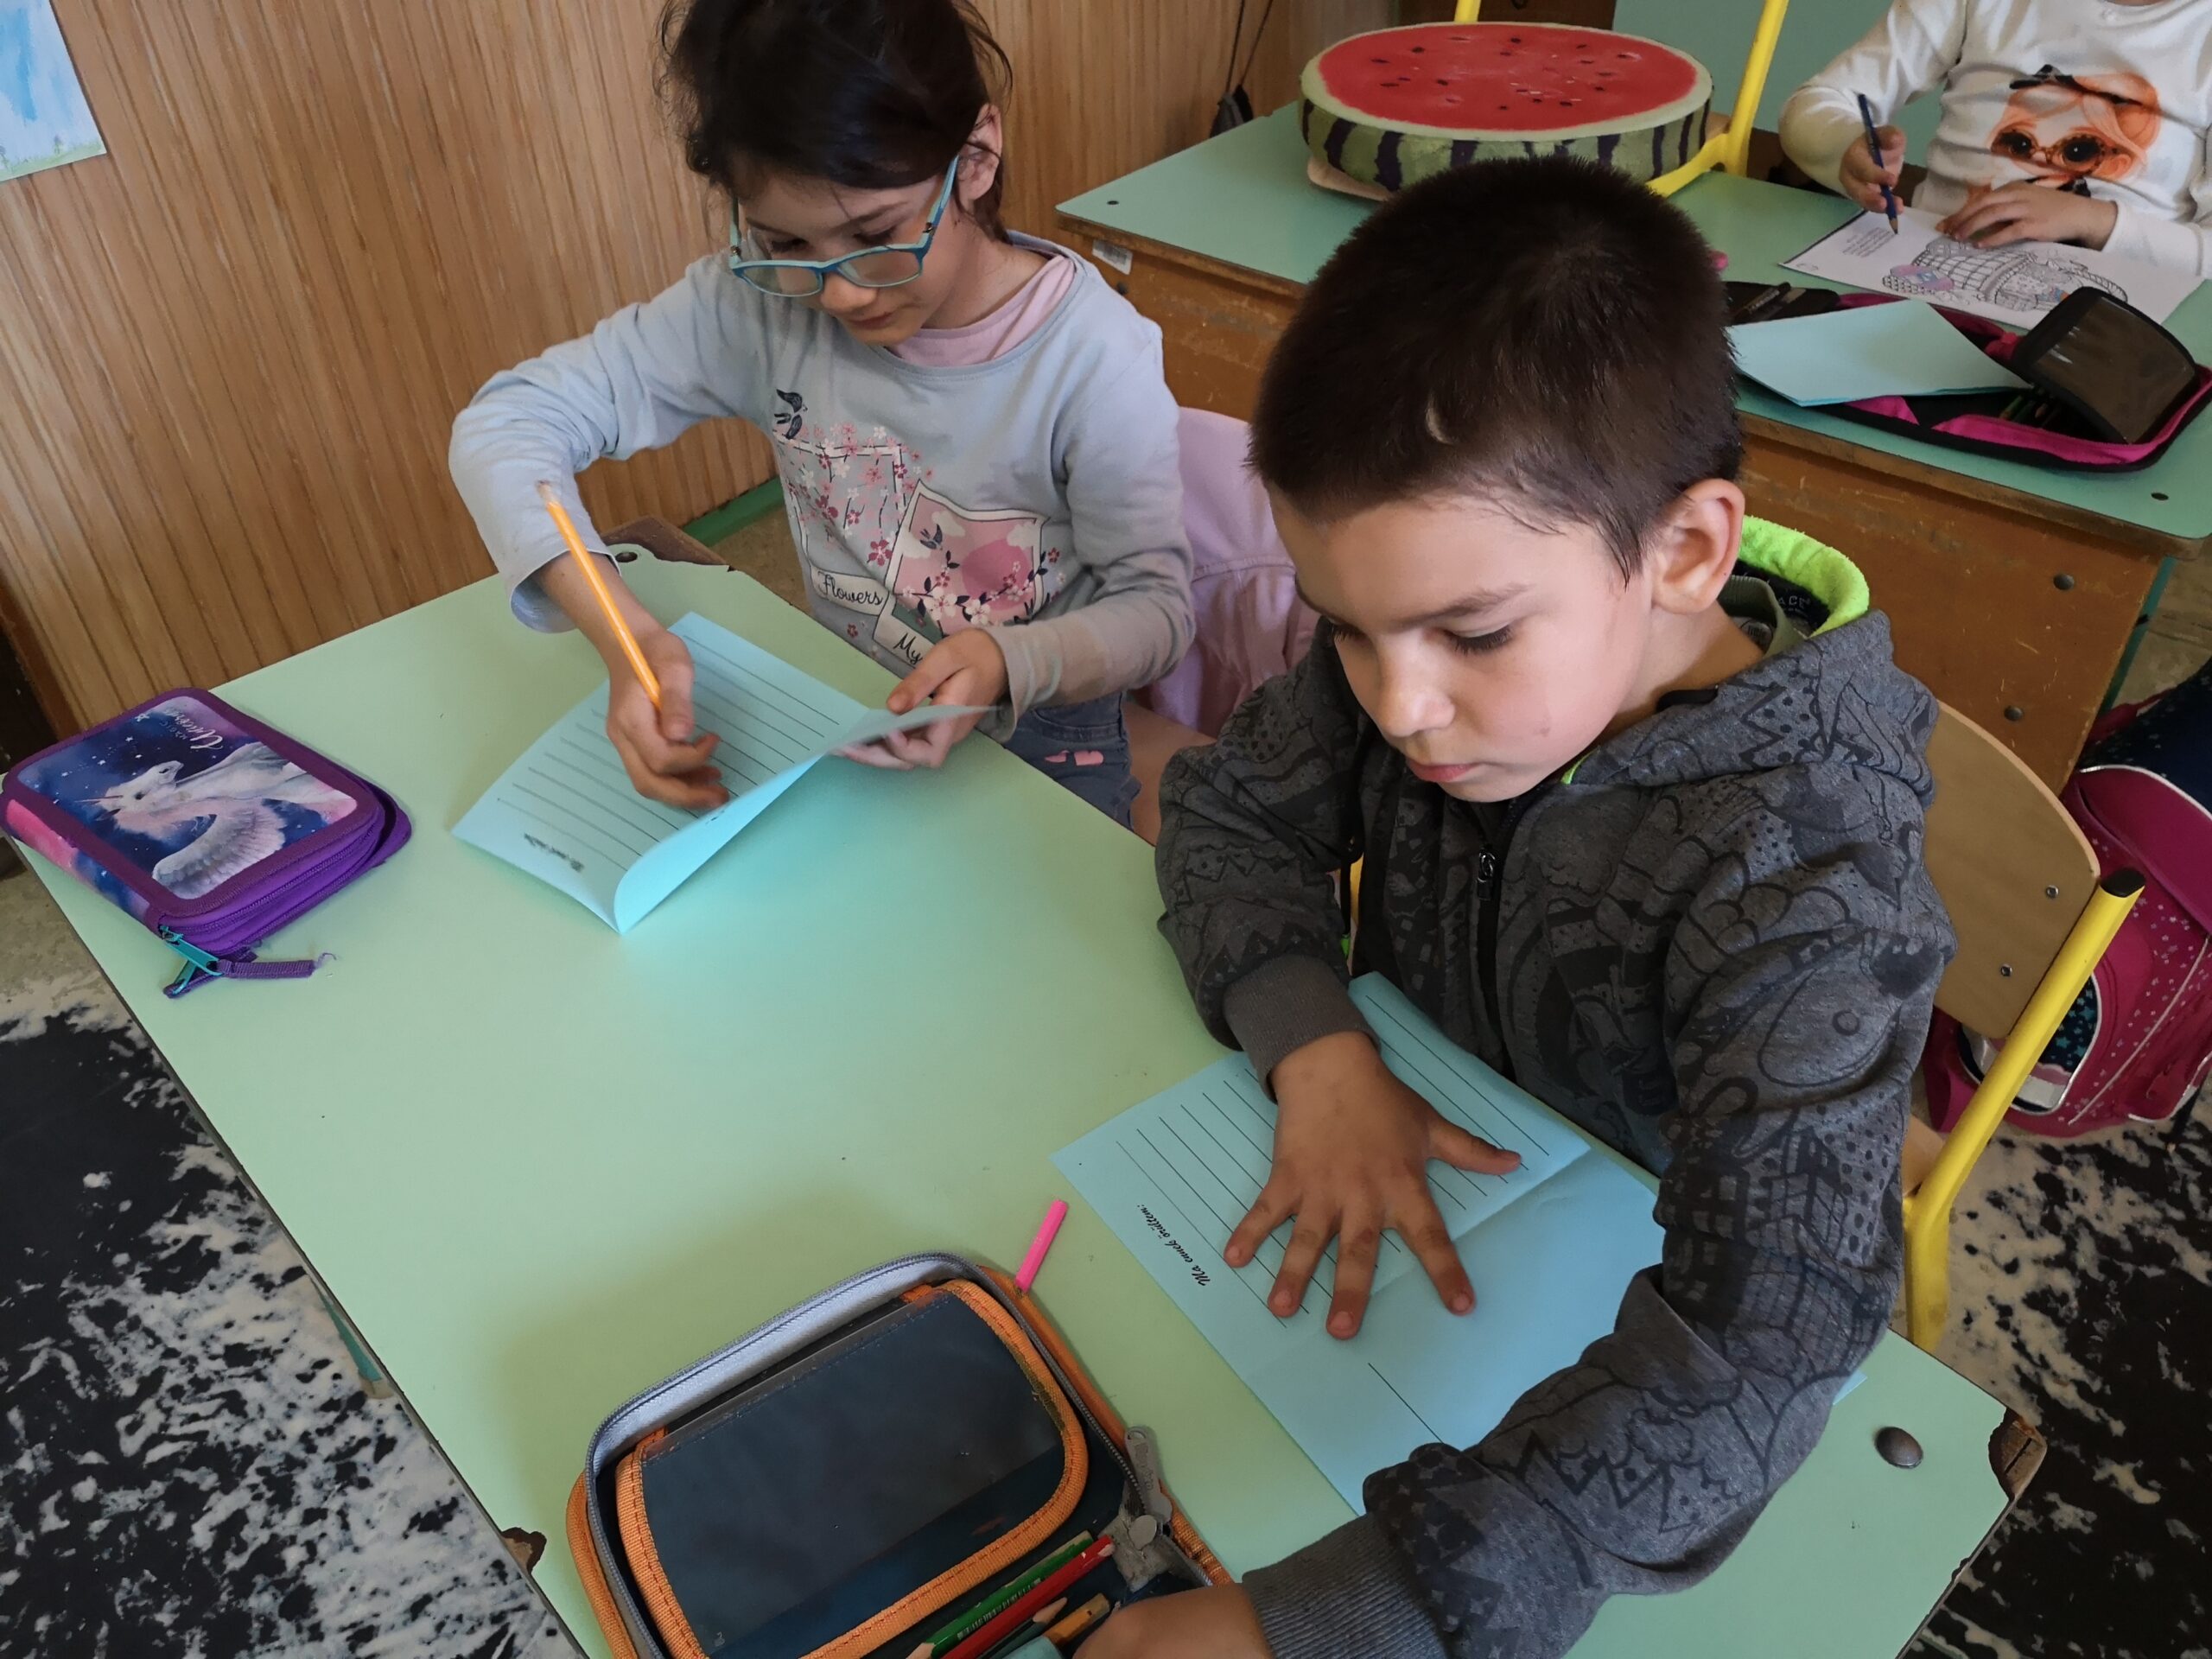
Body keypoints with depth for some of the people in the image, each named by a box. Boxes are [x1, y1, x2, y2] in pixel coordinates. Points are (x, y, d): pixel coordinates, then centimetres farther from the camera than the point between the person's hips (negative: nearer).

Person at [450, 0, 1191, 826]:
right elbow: (508, 419, -11)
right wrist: (622, 631, -28)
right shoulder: (760, 298, -13)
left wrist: (1008, 663, -32)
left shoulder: (1095, 359, -21)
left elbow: (1156, 607, -11)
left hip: (1039, 749, -2)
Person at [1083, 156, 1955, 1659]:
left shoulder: (1806, 880, -35)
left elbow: (1767, 1341, -43)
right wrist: (1315, 1047, -27)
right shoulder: (1420, 641, -19)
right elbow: (1227, 810, -7)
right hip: (1398, 1203, 4)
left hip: (1617, 1292, -4)